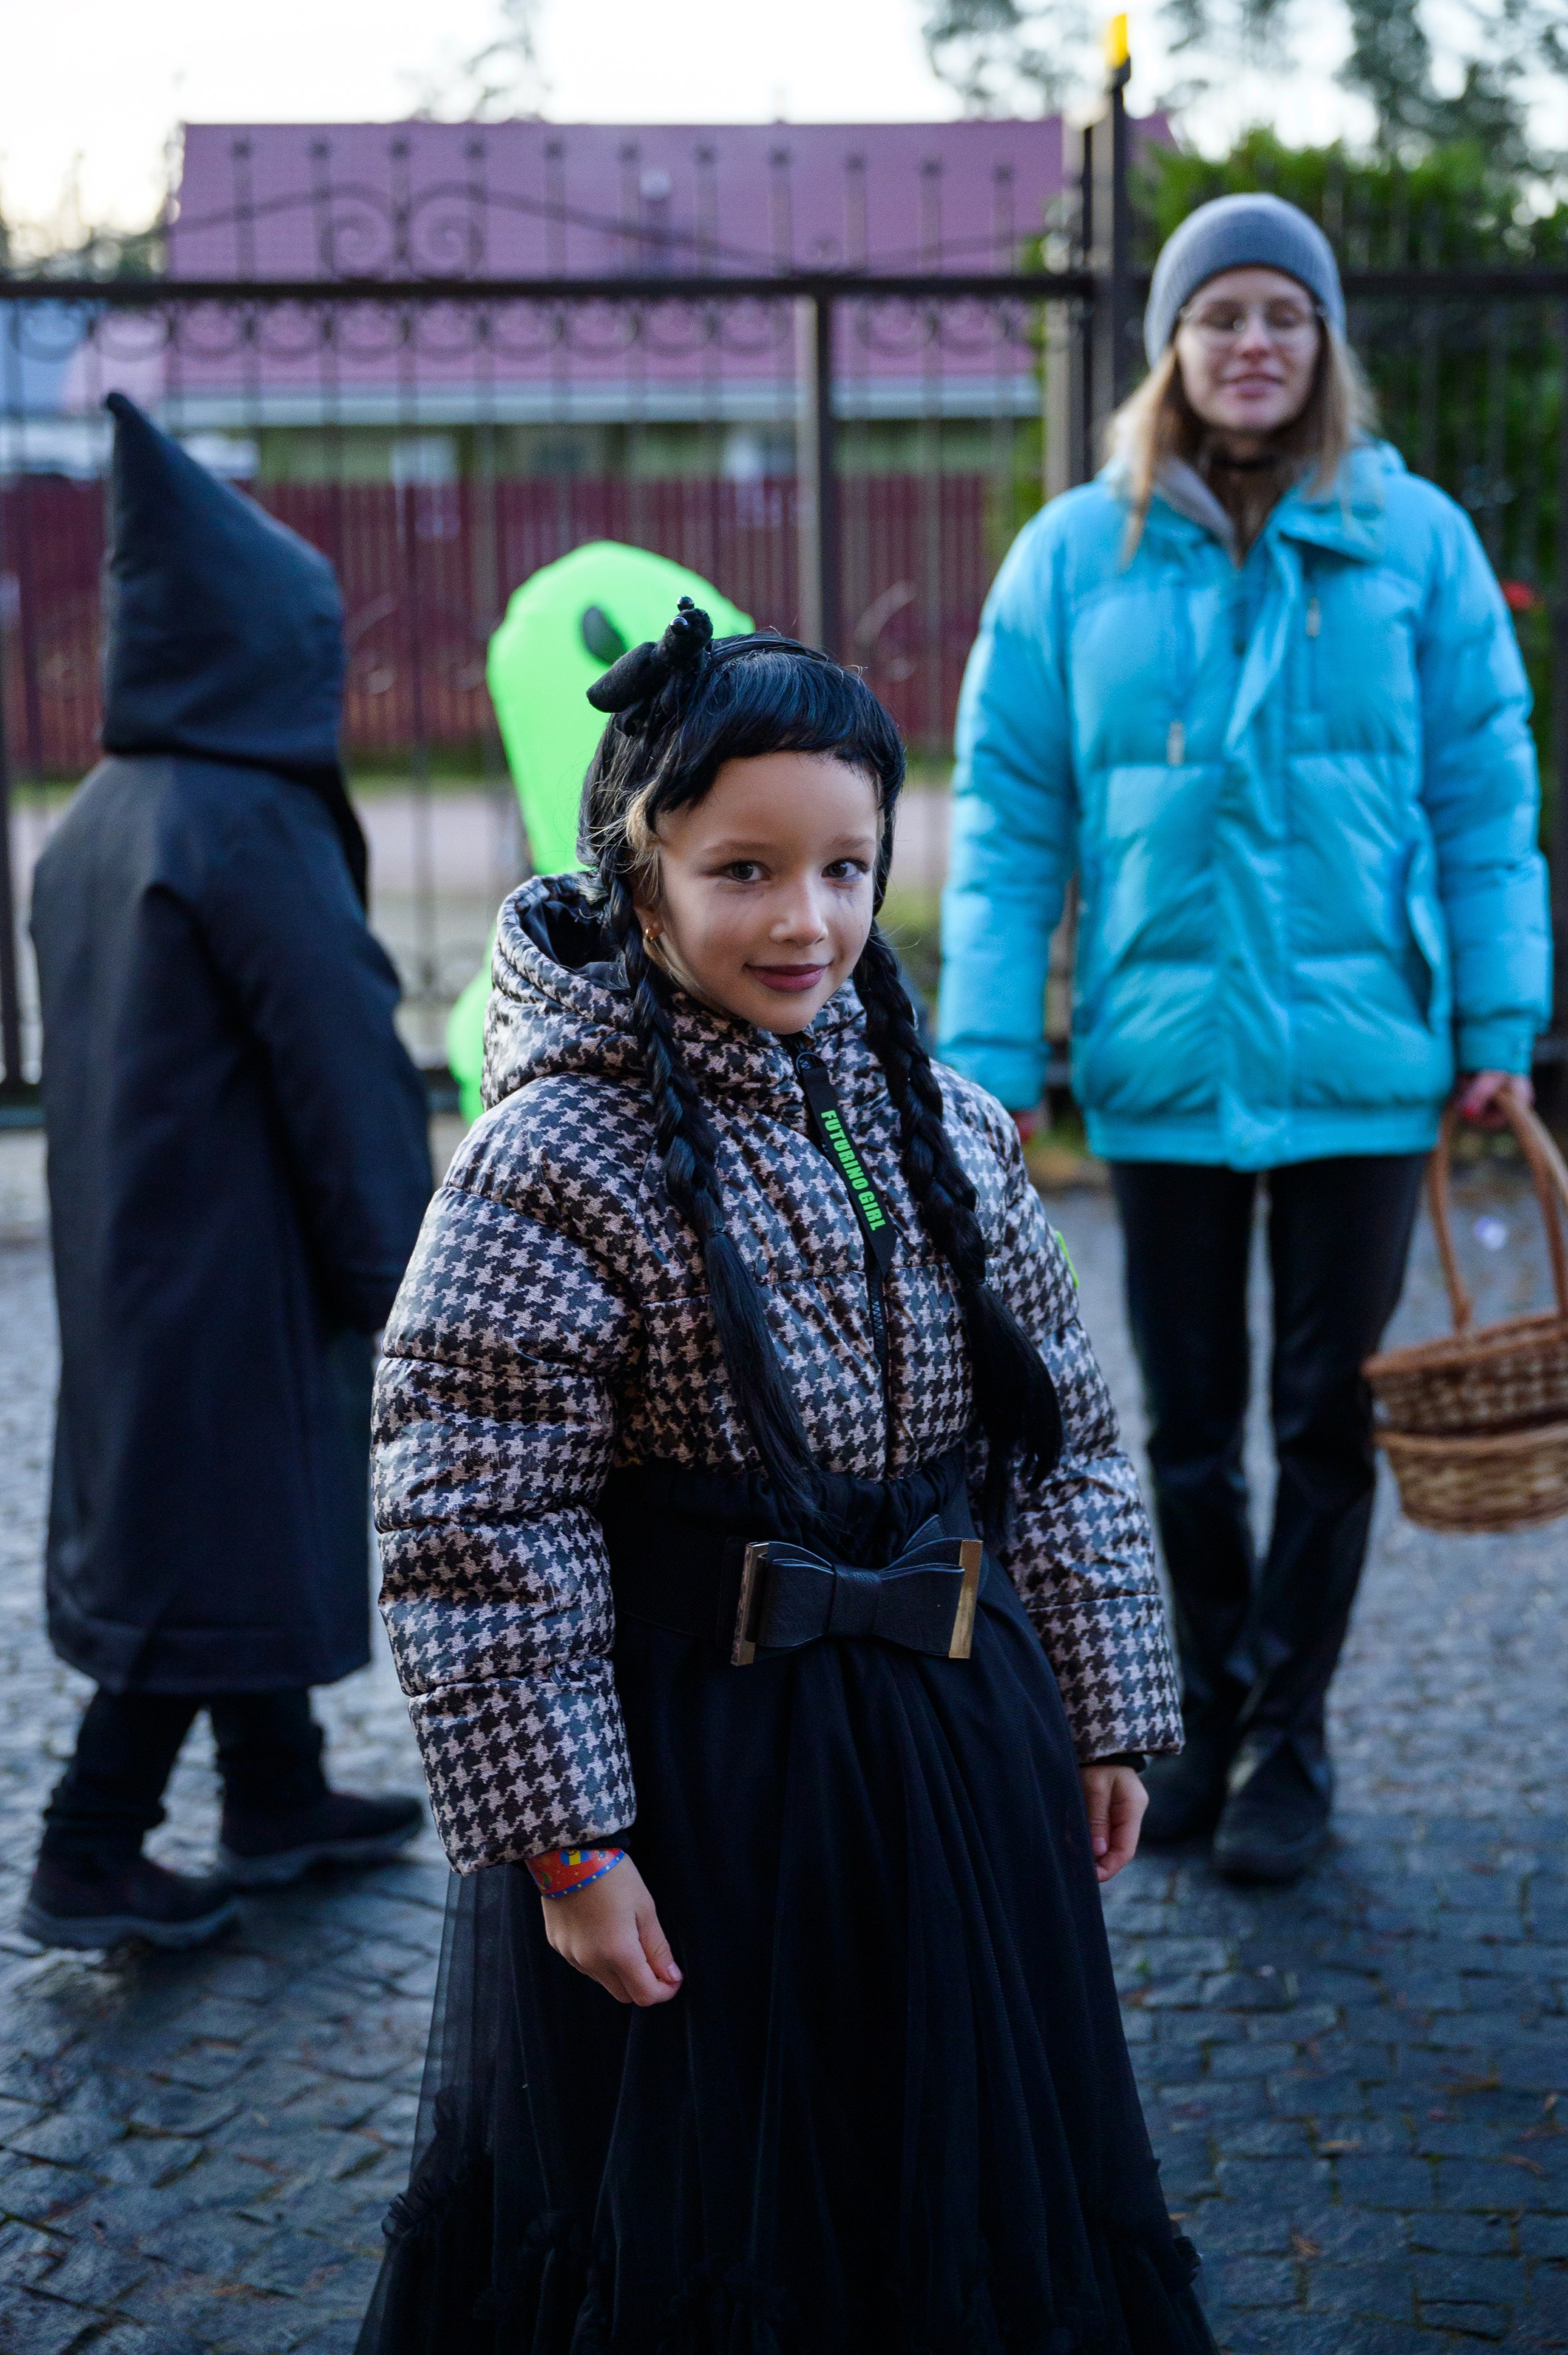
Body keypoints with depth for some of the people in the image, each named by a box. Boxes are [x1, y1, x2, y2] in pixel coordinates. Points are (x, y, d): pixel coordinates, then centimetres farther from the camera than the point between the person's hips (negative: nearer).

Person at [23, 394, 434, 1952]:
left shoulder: (91, 828, 7)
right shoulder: (249, 828, -19)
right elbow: (342, 1059, -18)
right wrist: (393, 1264, -11)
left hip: (131, 1248, 9)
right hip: (239, 1254, -9)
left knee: (206, 1521, 18)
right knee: (217, 1539, 0)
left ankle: (277, 1798, 31)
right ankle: (91, 1854, 5)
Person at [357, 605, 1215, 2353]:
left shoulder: (944, 1124, 3)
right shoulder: (550, 1165, -15)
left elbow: (1061, 1438, 10)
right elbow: (476, 1537, -15)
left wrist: (1104, 1717, 10)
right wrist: (562, 1842, -15)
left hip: (959, 1752, 6)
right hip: (692, 1767, -5)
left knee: (965, 2201, 18)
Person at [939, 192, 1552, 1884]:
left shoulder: (1415, 541, 0)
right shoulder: (1075, 558, 1)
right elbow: (1006, 823, 0)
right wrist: (988, 1058, -6)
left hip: (1362, 1062, 0)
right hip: (1162, 1062, 1)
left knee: (1325, 1422, 9)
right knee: (1188, 1427, 12)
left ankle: (1288, 1742, 23)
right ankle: (1207, 1719, 30)